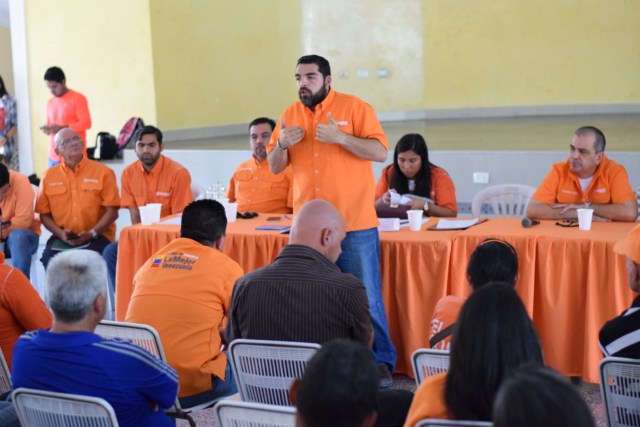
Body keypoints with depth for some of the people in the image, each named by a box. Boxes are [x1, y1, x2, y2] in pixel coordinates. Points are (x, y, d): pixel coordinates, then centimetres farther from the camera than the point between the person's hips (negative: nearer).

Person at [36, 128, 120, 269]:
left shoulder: (103, 172, 1)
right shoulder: (48, 177, 9)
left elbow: (112, 212, -1)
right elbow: (44, 214, 11)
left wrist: (91, 234, -13)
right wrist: (60, 233, -6)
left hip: (97, 236, -2)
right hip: (62, 238, 2)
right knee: (49, 258, -28)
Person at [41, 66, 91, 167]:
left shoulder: (78, 98, -3)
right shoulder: (50, 103, 17)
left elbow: (86, 123, -10)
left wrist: (62, 128, -18)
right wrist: (47, 128, 0)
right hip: (54, 156, 6)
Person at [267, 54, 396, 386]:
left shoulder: (355, 108, -4)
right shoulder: (290, 116, 9)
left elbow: (380, 152, -11)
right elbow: (275, 168, 12)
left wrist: (340, 137, -22)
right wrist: (281, 145, -9)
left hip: (355, 224, -4)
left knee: (366, 297, 1)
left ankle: (381, 362, 11)